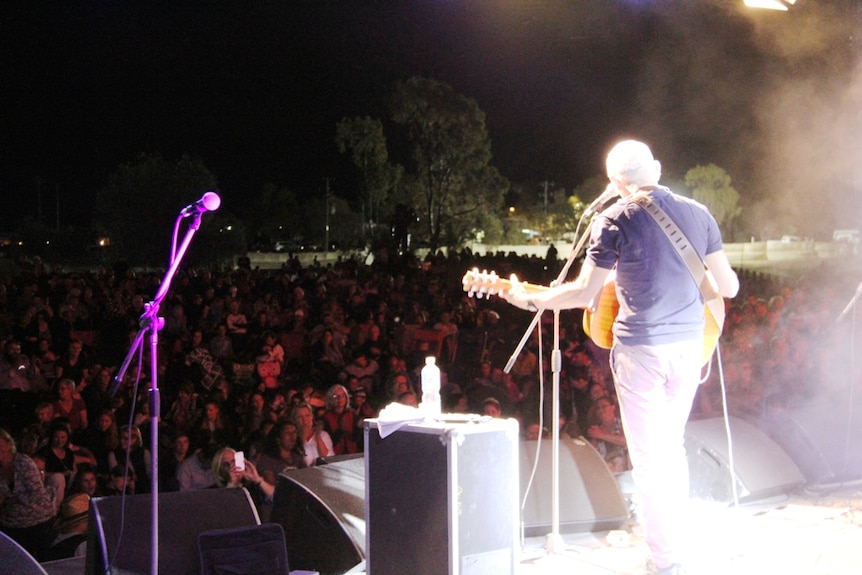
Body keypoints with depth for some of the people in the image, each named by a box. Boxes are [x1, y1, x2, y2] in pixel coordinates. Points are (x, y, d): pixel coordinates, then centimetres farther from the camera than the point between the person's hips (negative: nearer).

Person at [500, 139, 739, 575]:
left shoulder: (614, 220, -8)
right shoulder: (697, 213, 5)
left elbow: (583, 293, -9)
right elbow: (728, 286, 8)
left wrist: (529, 300, 3)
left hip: (640, 347, -5)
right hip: (690, 344, 5)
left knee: (649, 456, 3)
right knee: (672, 445, 21)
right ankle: (680, 537, 28)